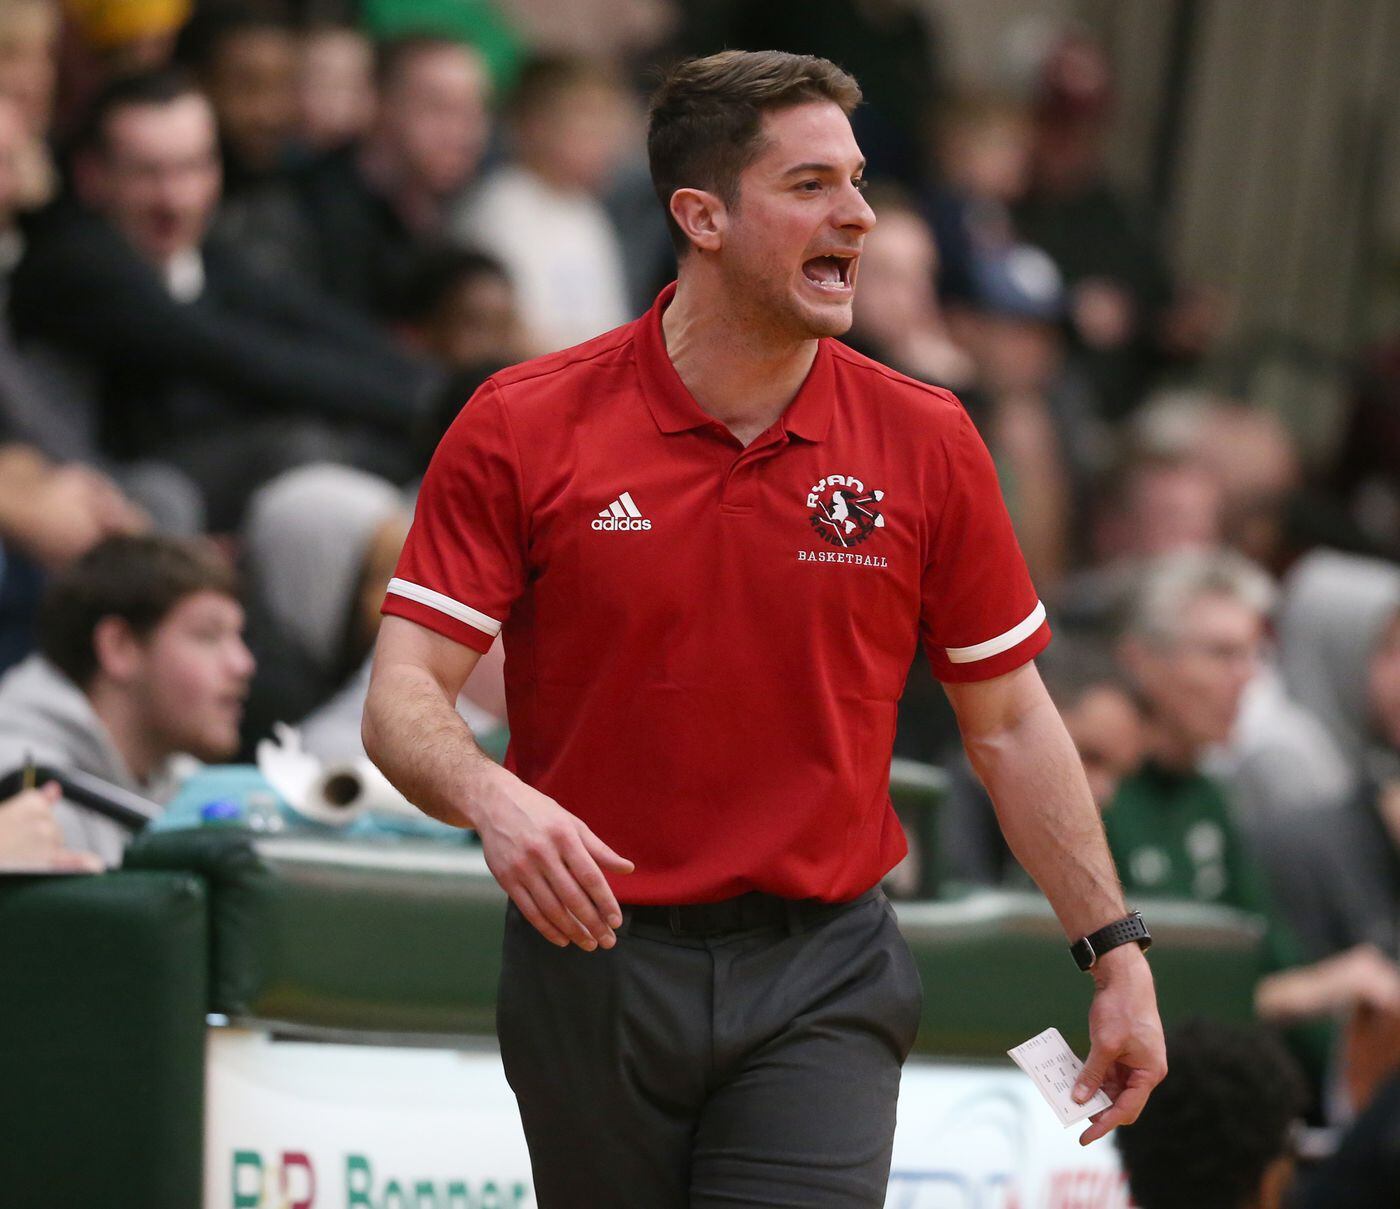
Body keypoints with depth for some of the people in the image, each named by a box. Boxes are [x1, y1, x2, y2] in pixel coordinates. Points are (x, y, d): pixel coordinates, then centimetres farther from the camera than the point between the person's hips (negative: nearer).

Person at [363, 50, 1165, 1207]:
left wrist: (1114, 952, 4)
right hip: (593, 951, 0)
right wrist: (491, 799, -29)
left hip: (822, 978, 0)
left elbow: (1008, 722, 9)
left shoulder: (924, 439, 1)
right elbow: (404, 697, -7)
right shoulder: (521, 429, -3)